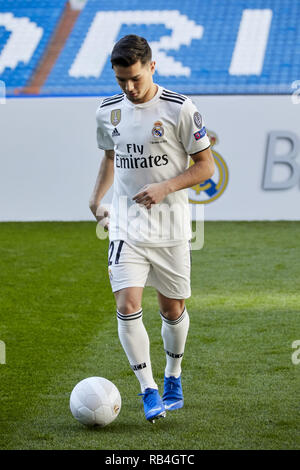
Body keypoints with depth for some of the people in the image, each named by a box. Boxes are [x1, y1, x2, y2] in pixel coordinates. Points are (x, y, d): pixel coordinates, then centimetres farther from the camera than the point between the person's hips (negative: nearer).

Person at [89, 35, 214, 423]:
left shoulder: (179, 109, -10)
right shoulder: (108, 111, 3)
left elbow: (205, 165, -6)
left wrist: (165, 188, -19)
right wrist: (97, 198, 11)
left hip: (171, 227, -2)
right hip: (126, 226, 2)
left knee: (172, 308, 9)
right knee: (127, 306, -14)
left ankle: (172, 377, 34)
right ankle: (148, 391, -7)